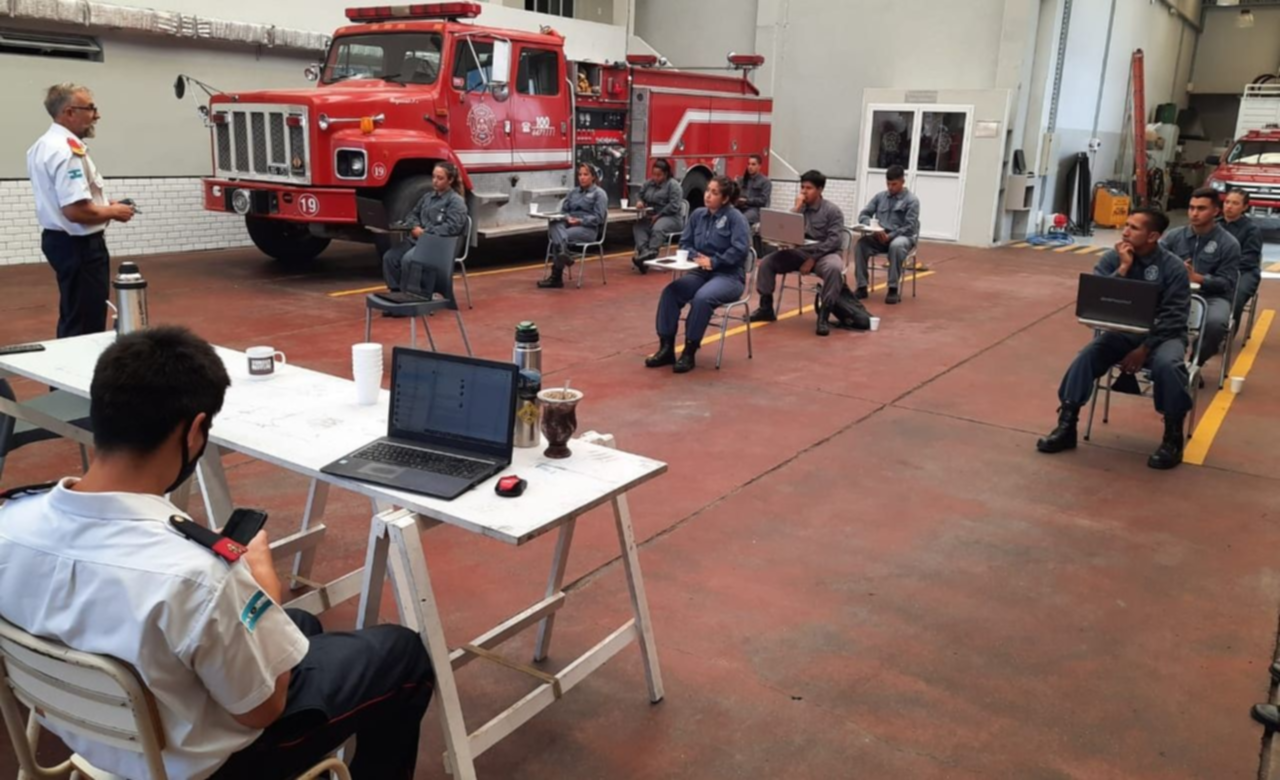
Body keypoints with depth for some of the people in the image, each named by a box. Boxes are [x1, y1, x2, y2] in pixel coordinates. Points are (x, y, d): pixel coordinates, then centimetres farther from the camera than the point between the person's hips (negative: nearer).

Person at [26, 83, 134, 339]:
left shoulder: (45, 145, 12)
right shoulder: (67, 150, -22)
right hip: (79, 245, -11)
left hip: (58, 239, 11)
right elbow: (76, 211, -29)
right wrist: (113, 212, -12)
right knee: (86, 323, -3)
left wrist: (103, 204, 12)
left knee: (73, 318, 19)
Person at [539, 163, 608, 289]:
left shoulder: (599, 194, 4)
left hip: (587, 228, -5)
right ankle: (563, 253, -56)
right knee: (554, 225, -33)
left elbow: (598, 218, -6)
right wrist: (567, 218, -7)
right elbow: (564, 210, 17)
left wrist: (579, 221, -17)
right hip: (569, 224, 5)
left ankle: (556, 277, -32)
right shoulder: (574, 191, 24)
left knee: (556, 237, -32)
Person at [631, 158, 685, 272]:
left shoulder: (673, 185, -7)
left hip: (671, 217, -6)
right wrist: (640, 202, -4)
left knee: (658, 228, -39)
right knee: (638, 225, -25)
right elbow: (640, 196, 21)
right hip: (652, 216, 6)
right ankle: (644, 252, -46)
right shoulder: (648, 183, 14)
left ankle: (651, 253, -54)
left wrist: (658, 215, -19)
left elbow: (674, 206, -16)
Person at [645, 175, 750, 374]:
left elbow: (740, 249, -17)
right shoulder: (698, 215, 10)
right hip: (701, 273, 6)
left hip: (729, 276, -6)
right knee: (670, 291, -21)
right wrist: (696, 257, -8)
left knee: (702, 297, -36)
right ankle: (666, 348, -16)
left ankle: (689, 352, -24)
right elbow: (684, 243, 13)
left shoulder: (735, 217, -7)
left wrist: (713, 262, -20)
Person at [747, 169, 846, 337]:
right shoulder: (799, 208, 11)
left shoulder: (832, 210, -4)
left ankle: (824, 315, -28)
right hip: (799, 252, 5)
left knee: (834, 268, -39)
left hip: (824, 253, -5)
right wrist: (797, 209, -9)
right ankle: (766, 308, 1)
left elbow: (835, 241, -14)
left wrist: (813, 259, -21)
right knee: (767, 261, -11)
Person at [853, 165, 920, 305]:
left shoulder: (911, 200, -4)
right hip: (880, 236, 4)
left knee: (896, 245, -40)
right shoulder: (880, 196, 9)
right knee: (861, 244, -26)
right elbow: (863, 215, 7)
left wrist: (890, 236, -22)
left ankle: (893, 289, -31)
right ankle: (862, 287, -22)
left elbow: (910, 227, -11)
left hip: (904, 237, -4)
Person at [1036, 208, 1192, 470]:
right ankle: (1066, 425, -16)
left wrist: (1144, 349, -22)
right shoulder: (1112, 258, -5)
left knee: (1167, 365, -34)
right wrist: (1123, 269, -22)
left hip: (1162, 335, -2)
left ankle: (1173, 437, -16)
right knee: (1086, 356, -25)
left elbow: (1174, 317, -14)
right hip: (1121, 332, 3)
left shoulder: (1173, 267, -12)